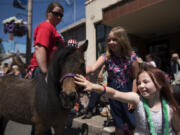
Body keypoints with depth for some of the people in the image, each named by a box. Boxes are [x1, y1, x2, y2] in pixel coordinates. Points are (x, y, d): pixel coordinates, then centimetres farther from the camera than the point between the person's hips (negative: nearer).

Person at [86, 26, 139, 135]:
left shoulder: (131, 56, -11)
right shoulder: (106, 57, -8)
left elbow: (135, 78, -9)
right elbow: (92, 68, -24)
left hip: (127, 91, -1)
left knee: (133, 123, 13)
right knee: (118, 123, 19)